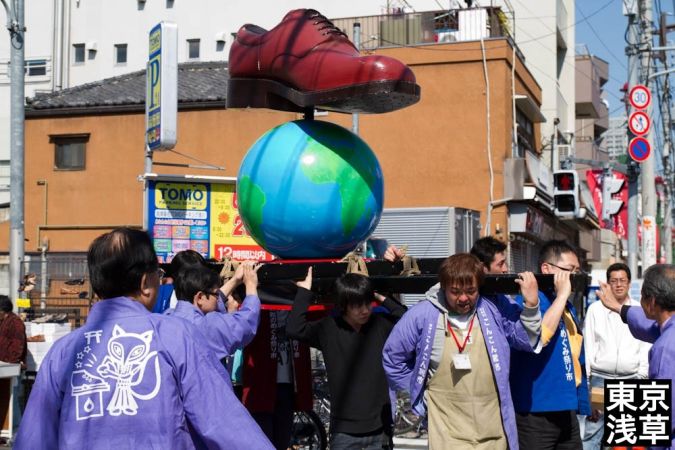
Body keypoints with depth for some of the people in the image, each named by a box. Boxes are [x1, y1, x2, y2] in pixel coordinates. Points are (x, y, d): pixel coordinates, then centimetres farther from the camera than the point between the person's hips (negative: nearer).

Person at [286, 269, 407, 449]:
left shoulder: (381, 324, 1)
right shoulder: (328, 329, -6)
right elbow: (294, 329, -18)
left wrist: (383, 299, -8)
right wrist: (305, 292, -12)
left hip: (379, 428, 2)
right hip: (344, 430, -2)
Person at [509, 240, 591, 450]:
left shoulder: (567, 307, 15)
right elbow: (538, 336, -29)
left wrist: (583, 405, 21)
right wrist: (562, 294, -20)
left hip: (567, 410, 8)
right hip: (535, 412, -8)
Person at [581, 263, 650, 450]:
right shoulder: (595, 309, 5)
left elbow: (646, 348, 5)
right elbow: (587, 346, 4)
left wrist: (641, 378, -4)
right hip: (600, 379, -1)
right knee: (590, 433, -6)